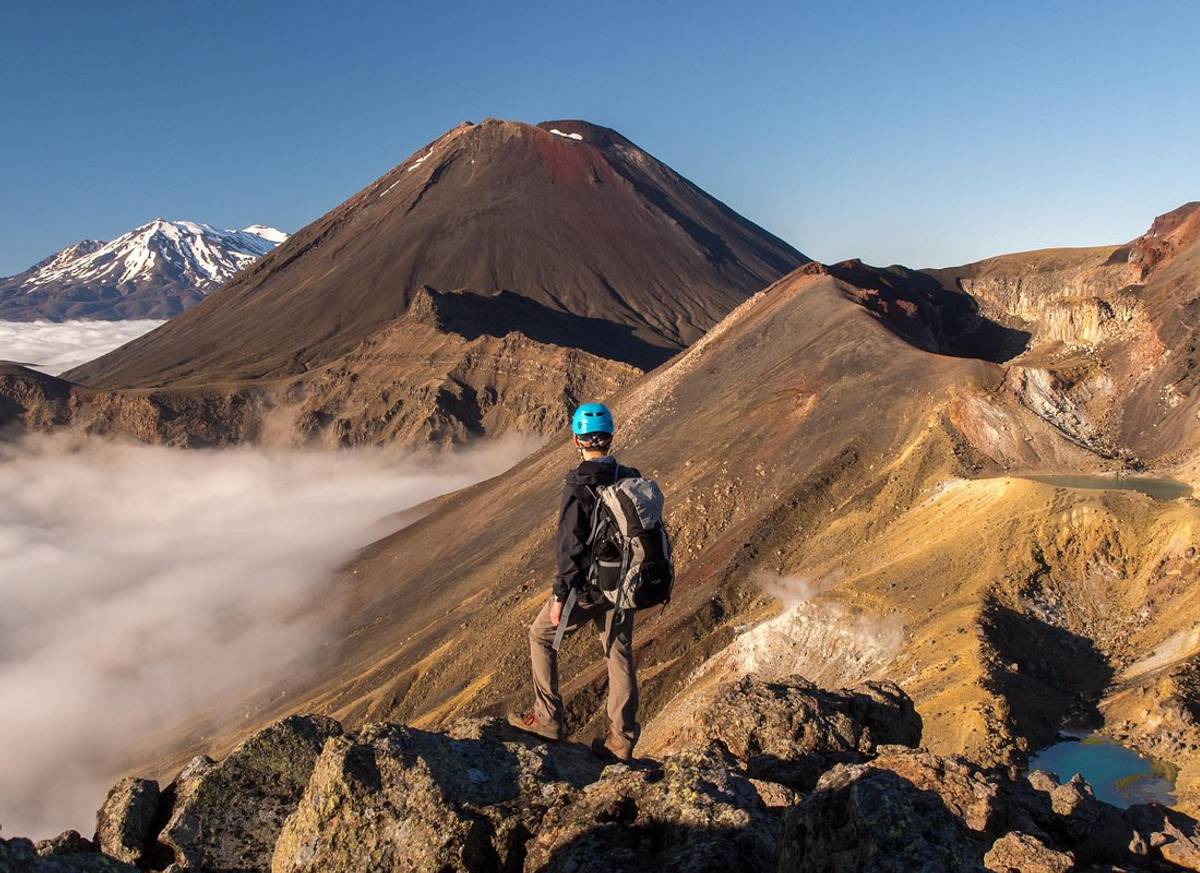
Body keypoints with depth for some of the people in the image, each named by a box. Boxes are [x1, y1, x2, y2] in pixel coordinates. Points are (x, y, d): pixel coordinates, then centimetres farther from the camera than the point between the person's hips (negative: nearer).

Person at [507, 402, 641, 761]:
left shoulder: (579, 486, -17)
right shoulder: (630, 480, 1)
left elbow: (571, 547, -19)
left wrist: (560, 596, -12)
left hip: (587, 586, -6)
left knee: (541, 635, 15)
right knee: (620, 655, 14)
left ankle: (548, 718, 19)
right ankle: (622, 739, 21)